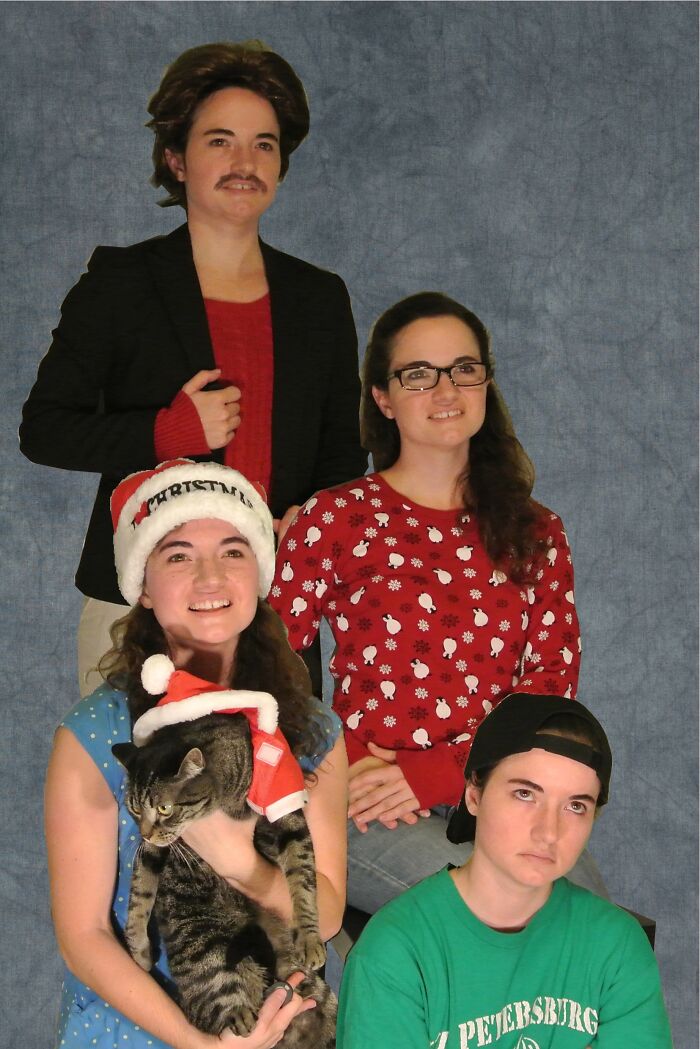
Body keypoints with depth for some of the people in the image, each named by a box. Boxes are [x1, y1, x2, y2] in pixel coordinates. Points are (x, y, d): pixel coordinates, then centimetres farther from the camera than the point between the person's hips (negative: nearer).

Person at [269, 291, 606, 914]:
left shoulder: (535, 532, 14)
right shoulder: (336, 519, 5)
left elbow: (554, 677, 4)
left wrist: (441, 770, -10)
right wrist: (341, 770, -12)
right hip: (368, 809, -3)